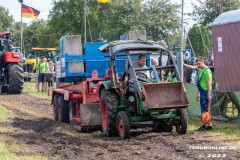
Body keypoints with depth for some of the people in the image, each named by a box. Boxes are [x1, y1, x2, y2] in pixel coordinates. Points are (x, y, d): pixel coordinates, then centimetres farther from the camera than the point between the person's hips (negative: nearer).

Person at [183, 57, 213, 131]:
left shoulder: (207, 71, -13)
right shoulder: (201, 70, 16)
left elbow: (209, 84, -17)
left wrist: (208, 95, -21)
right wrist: (198, 93, 25)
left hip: (206, 92, -10)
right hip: (202, 92, 10)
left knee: (206, 109, -9)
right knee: (203, 109, 10)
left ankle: (209, 125, -7)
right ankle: (205, 125, 14)